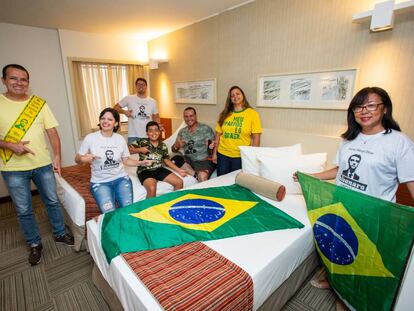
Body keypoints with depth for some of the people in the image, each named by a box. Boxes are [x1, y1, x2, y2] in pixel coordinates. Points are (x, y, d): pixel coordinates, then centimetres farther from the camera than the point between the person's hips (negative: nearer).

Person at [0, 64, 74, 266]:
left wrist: (57, 156, -7)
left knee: (52, 201, 13)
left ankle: (60, 234, 32)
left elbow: (52, 132, 0)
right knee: (24, 210, 10)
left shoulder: (39, 103, 1)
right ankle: (34, 244, 29)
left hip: (43, 164, 1)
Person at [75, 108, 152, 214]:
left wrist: (140, 162, -5)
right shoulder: (90, 138, -6)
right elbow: (77, 159, 2)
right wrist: (83, 159, -21)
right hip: (100, 182, -2)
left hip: (121, 178, 2)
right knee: (110, 213, -21)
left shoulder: (120, 139, 2)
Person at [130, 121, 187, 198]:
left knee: (179, 182, -6)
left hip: (159, 169, 5)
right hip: (145, 171, -5)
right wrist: (139, 149, -18)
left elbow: (167, 160, 14)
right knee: (152, 188, -35)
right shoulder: (142, 142, -6)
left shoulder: (163, 146, 7)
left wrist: (179, 170, 5)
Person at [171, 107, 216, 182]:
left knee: (202, 177, -35)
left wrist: (211, 146, -27)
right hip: (188, 161, 6)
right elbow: (174, 150, 10)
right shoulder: (182, 131, 10)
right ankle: (197, 174, -18)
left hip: (204, 161, -5)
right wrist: (176, 146, -13)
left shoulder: (206, 128, -4)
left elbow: (213, 144, -3)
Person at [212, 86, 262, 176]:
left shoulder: (252, 114, -4)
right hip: (222, 155, 3)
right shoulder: (224, 114, 3)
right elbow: (218, 135, 7)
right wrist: (214, 153, 7)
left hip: (240, 156, -2)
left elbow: (256, 138, -5)